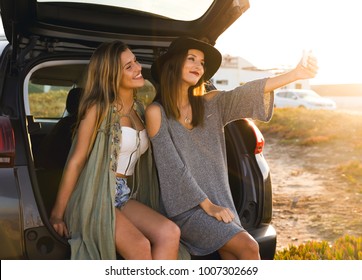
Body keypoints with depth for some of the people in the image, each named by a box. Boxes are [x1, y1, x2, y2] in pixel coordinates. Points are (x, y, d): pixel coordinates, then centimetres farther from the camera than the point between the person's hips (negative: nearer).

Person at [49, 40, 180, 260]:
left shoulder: (139, 110, 13)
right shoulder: (99, 109, -5)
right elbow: (76, 161, -7)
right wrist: (57, 213, -8)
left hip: (125, 196, 6)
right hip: (96, 196, -5)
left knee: (170, 233, -23)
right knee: (140, 246, -30)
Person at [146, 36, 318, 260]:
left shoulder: (210, 104, 8)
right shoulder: (156, 112, -6)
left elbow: (248, 92, -8)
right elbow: (174, 166, -11)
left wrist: (295, 74, -22)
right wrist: (207, 205, -11)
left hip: (219, 201, 5)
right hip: (185, 207, -4)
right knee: (248, 248, -18)